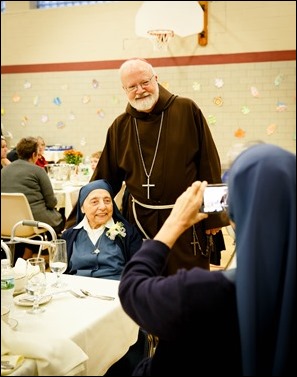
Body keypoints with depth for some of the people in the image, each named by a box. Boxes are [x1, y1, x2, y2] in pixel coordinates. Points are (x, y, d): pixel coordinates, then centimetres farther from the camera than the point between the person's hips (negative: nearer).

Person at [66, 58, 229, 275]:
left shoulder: (187, 110, -4)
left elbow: (209, 164, -3)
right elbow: (104, 178, 11)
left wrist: (213, 216, -3)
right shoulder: (120, 127, 5)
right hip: (140, 220, 3)